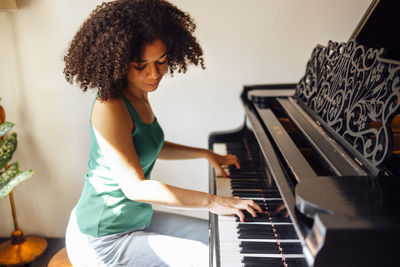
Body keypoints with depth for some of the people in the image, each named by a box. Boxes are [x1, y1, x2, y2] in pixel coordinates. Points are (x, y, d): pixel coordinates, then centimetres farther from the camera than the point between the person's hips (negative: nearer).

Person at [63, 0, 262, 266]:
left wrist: (207, 154, 14)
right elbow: (135, 187, -31)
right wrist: (211, 201, -29)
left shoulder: (139, 96, 3)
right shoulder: (109, 107, -26)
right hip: (103, 241, -9)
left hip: (137, 219, 9)